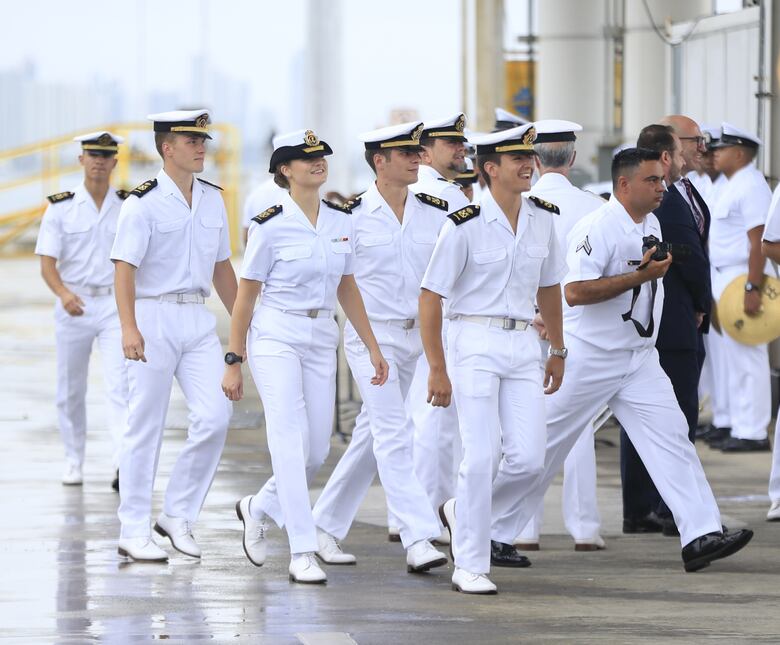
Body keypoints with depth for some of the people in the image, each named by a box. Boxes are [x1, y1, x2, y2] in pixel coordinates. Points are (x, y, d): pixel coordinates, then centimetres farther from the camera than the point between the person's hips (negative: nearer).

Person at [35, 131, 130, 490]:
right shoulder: (60, 208, 0)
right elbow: (47, 263, -5)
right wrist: (64, 293, -24)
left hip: (116, 304, -1)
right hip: (74, 305, 1)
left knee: (120, 385, -14)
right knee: (70, 390, 8)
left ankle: (122, 466, -23)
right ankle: (74, 463, 24)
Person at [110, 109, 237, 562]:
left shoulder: (213, 199, 11)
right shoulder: (144, 202, -8)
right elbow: (124, 268, -15)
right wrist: (129, 328, -26)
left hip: (199, 320, 5)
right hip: (154, 317, -5)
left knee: (215, 416, -8)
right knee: (146, 427, 0)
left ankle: (179, 515, 7)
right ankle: (135, 532, 8)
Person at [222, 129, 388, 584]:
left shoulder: (341, 220, 6)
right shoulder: (271, 225, -9)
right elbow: (246, 295, -4)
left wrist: (372, 346, 15)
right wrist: (234, 362, -5)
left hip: (322, 340, 6)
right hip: (277, 338, -6)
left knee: (318, 450, 6)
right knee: (291, 441, -14)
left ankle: (259, 508, 32)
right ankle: (303, 552, -14)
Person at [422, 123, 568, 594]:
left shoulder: (543, 217, 5)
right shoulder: (465, 225, -12)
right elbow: (430, 298, -9)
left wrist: (558, 351, 21)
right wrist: (437, 370, -11)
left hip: (523, 345, 6)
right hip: (476, 342, -6)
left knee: (529, 456, -1)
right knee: (482, 456, -9)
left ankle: (463, 513, 26)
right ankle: (470, 567, 2)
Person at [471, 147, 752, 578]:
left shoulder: (651, 226, 11)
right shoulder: (597, 228, -18)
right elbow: (574, 292, -26)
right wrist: (640, 277, -26)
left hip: (638, 357, 8)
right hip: (588, 357, -7)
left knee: (670, 433, -5)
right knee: (546, 445, 1)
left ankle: (701, 535, -11)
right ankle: (494, 531, 15)